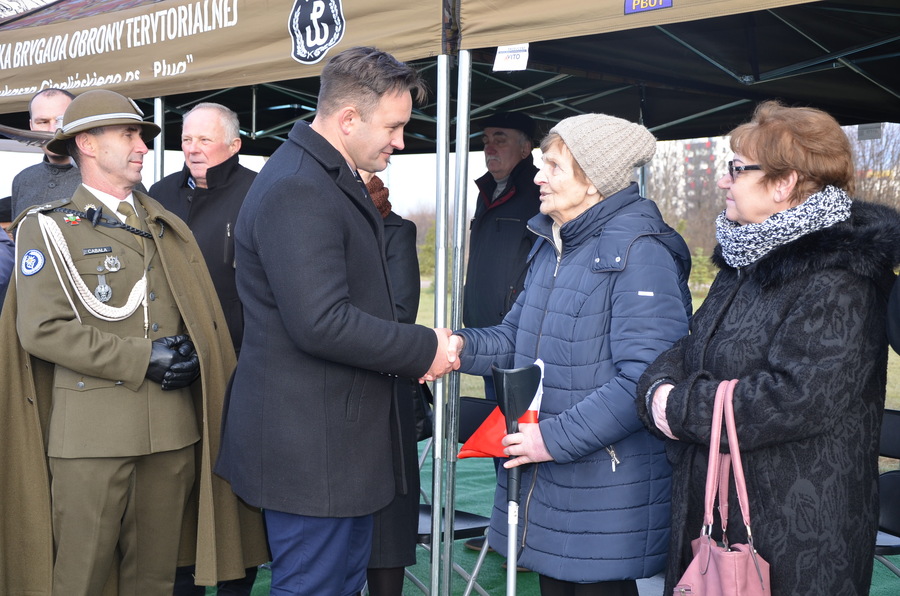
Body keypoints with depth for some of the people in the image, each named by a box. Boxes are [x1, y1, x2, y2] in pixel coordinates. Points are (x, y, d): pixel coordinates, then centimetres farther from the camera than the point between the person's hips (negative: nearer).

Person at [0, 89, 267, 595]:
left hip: (174, 429, 5)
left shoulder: (169, 227, 18)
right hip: (93, 431, -4)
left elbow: (207, 317, 18)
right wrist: (141, 359, -12)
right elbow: (42, 328, -9)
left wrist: (192, 354, -2)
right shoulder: (48, 228, 2)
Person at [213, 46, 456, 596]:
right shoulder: (297, 189, -21)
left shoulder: (331, 179, 15)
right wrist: (425, 349, -17)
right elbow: (321, 322, -28)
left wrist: (415, 348, 6)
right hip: (310, 445, -11)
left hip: (340, 440, 11)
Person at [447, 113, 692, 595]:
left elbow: (644, 379, -24)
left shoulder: (639, 251, -17)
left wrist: (557, 438, -23)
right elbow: (518, 335, 18)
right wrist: (463, 347, -3)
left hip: (605, 483, -8)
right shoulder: (550, 244, 12)